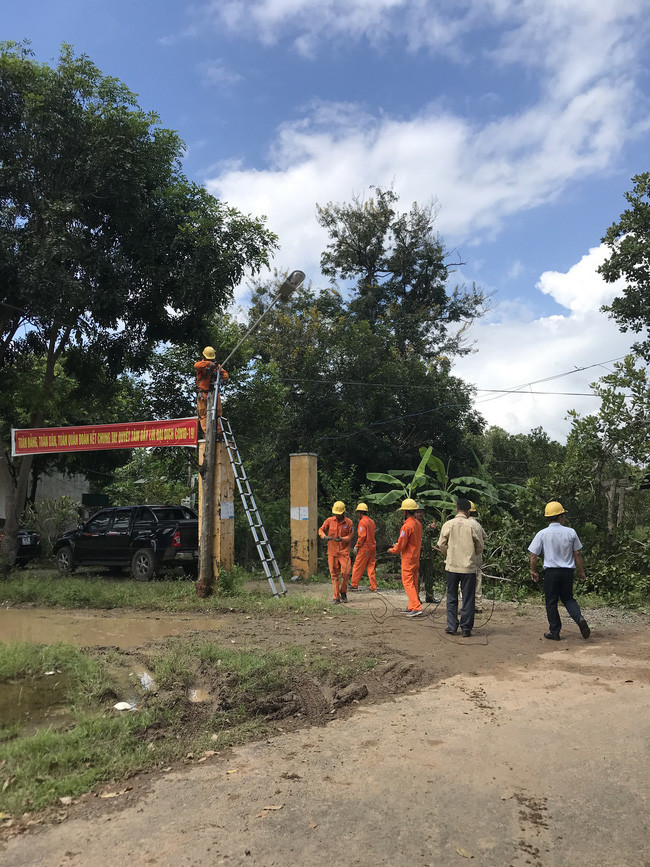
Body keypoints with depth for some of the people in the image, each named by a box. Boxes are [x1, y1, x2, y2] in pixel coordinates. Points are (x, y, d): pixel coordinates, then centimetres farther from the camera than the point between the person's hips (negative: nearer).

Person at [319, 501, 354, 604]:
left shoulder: (349, 522, -2)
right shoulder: (329, 520, 0)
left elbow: (350, 536, -1)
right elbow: (321, 530, 5)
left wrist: (342, 539, -20)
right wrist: (325, 536, -16)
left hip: (344, 551, -1)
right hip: (332, 551, 1)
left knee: (345, 573, -10)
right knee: (334, 575, 3)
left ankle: (343, 592, 16)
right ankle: (336, 597, 10)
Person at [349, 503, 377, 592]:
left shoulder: (362, 522, -13)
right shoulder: (371, 521, 13)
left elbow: (362, 536, -19)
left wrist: (357, 546, -10)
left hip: (365, 547, -8)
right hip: (372, 546, 8)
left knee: (358, 566, 3)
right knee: (371, 567, 10)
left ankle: (354, 585, 11)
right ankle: (374, 587, 9)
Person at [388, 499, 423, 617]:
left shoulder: (407, 526, -21)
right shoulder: (418, 524, 7)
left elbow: (401, 545, -18)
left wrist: (392, 550, 1)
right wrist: (398, 545, 19)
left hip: (408, 559, -9)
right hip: (416, 557, 9)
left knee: (408, 583, -6)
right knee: (413, 583, 13)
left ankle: (417, 607, -12)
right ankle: (412, 607, 20)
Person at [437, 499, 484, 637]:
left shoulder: (448, 524, -4)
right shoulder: (472, 526, -6)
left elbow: (441, 545, 1)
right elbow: (480, 548, 2)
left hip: (451, 567, 1)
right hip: (469, 567, -1)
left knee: (451, 598, 13)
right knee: (468, 599, 8)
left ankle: (452, 627, 14)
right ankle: (466, 629, 11)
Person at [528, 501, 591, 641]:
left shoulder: (542, 534, -6)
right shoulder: (571, 532, -1)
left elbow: (533, 554, -5)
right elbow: (577, 553, 4)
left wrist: (533, 571, 9)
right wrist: (581, 571, 15)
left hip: (551, 572, -2)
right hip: (568, 571, 2)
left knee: (551, 602, 8)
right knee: (568, 598, 19)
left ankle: (554, 632, 12)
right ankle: (579, 618, -5)